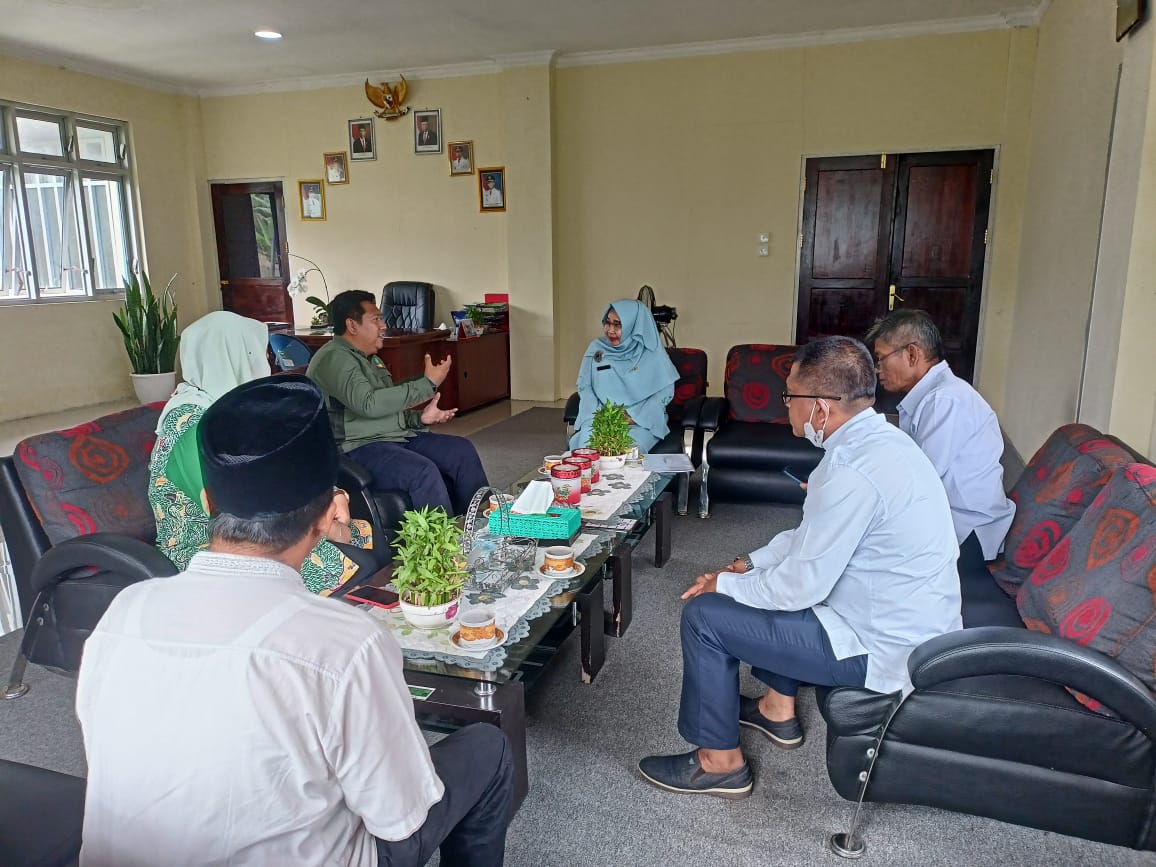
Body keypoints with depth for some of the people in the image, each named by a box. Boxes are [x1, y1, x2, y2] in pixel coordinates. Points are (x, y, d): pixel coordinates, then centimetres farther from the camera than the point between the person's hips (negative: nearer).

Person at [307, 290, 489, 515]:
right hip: (359, 447, -9)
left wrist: (419, 418, 1)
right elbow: (369, 404, -28)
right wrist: (428, 383, -23)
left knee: (462, 450, -1)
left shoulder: (371, 359, 18)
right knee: (424, 471, -32)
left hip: (397, 437, 9)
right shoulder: (333, 358, -14)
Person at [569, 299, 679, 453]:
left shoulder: (652, 353, -1)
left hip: (642, 421, -2)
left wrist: (634, 417, -13)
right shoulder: (596, 348, 8)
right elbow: (584, 385, 10)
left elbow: (666, 391, -2)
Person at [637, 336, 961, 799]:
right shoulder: (880, 437, 2)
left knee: (704, 615, -7)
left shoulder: (852, 473, -29)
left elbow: (801, 587, -23)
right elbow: (813, 535, 14)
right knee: (770, 575, 24)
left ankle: (719, 763, 12)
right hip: (914, 625, 10)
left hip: (884, 651, -10)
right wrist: (749, 564, 8)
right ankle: (778, 710, 35)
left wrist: (724, 583, -7)